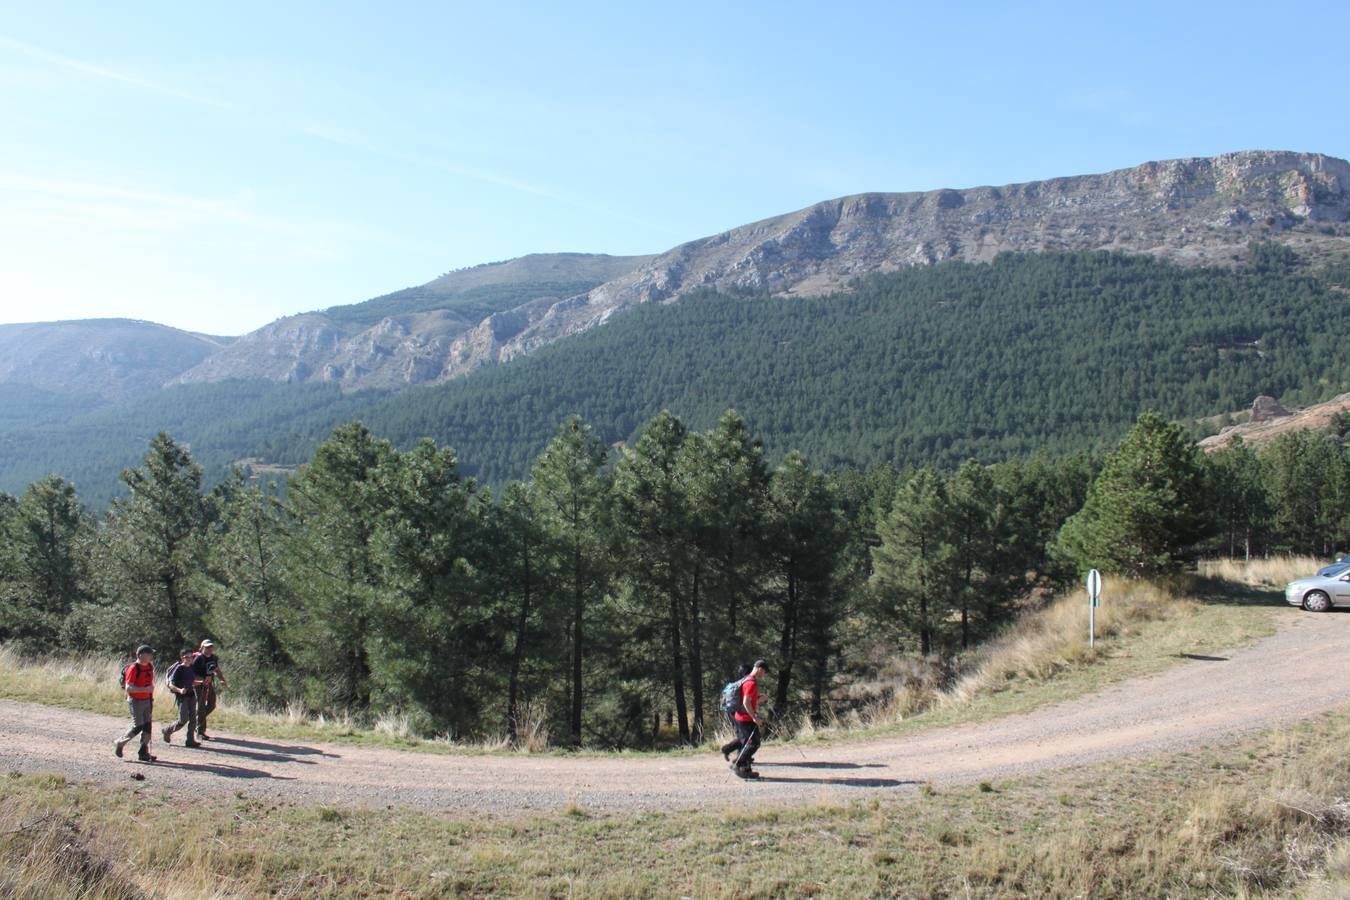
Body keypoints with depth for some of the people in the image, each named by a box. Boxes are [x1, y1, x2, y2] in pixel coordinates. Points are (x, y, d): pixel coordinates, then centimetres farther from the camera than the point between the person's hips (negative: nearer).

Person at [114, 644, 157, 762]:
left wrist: (151, 699, 18)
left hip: (147, 700, 7)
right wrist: (145, 689, -25)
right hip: (135, 701, -7)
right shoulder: (133, 668, -15)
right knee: (138, 726, -7)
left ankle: (144, 752, 11)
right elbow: (128, 688, -20)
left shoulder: (150, 666, 9)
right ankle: (119, 743, 16)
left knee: (147, 726, 5)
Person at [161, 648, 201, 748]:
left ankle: (189, 740, 10)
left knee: (193, 719, 3)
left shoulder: (191, 668, 9)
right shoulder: (179, 669, -12)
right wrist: (179, 690, -32)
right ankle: (167, 730, 20)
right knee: (183, 720, -5)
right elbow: (171, 685, -15)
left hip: (191, 695, 7)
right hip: (181, 696, -7)